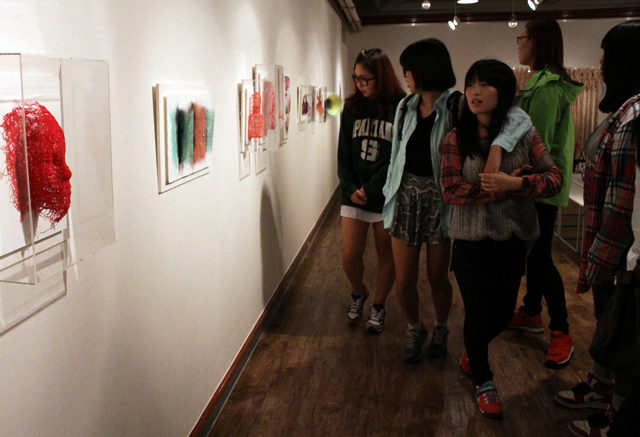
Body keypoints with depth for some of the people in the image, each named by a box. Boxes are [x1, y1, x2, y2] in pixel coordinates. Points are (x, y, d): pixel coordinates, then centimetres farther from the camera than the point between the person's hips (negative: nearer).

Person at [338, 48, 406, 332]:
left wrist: (371, 188, -13)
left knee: (386, 254, 9)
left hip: (387, 195, -3)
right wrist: (350, 188, -6)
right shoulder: (352, 108, 7)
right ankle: (358, 293, 32)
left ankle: (379, 305, 29)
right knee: (350, 255, 2)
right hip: (354, 193, 3)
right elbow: (344, 154, 7)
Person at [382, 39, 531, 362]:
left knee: (437, 277, 9)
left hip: (440, 198, -4)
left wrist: (498, 146, -36)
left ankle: (440, 330, 37)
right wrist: (389, 193, 12)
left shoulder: (458, 107, -10)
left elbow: (519, 118, -19)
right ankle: (414, 330, 32)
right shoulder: (406, 106, 7)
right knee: (404, 280, 5)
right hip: (406, 196, 4)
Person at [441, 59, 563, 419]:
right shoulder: (457, 138, -6)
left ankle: (472, 353, 46)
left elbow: (555, 179, -7)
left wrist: (517, 183, -24)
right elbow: (451, 191, -14)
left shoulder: (523, 133, -3)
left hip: (513, 238, 2)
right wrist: (502, 190, -19)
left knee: (503, 313, 13)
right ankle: (483, 380, 33)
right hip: (472, 239, -2)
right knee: (478, 312, 7)